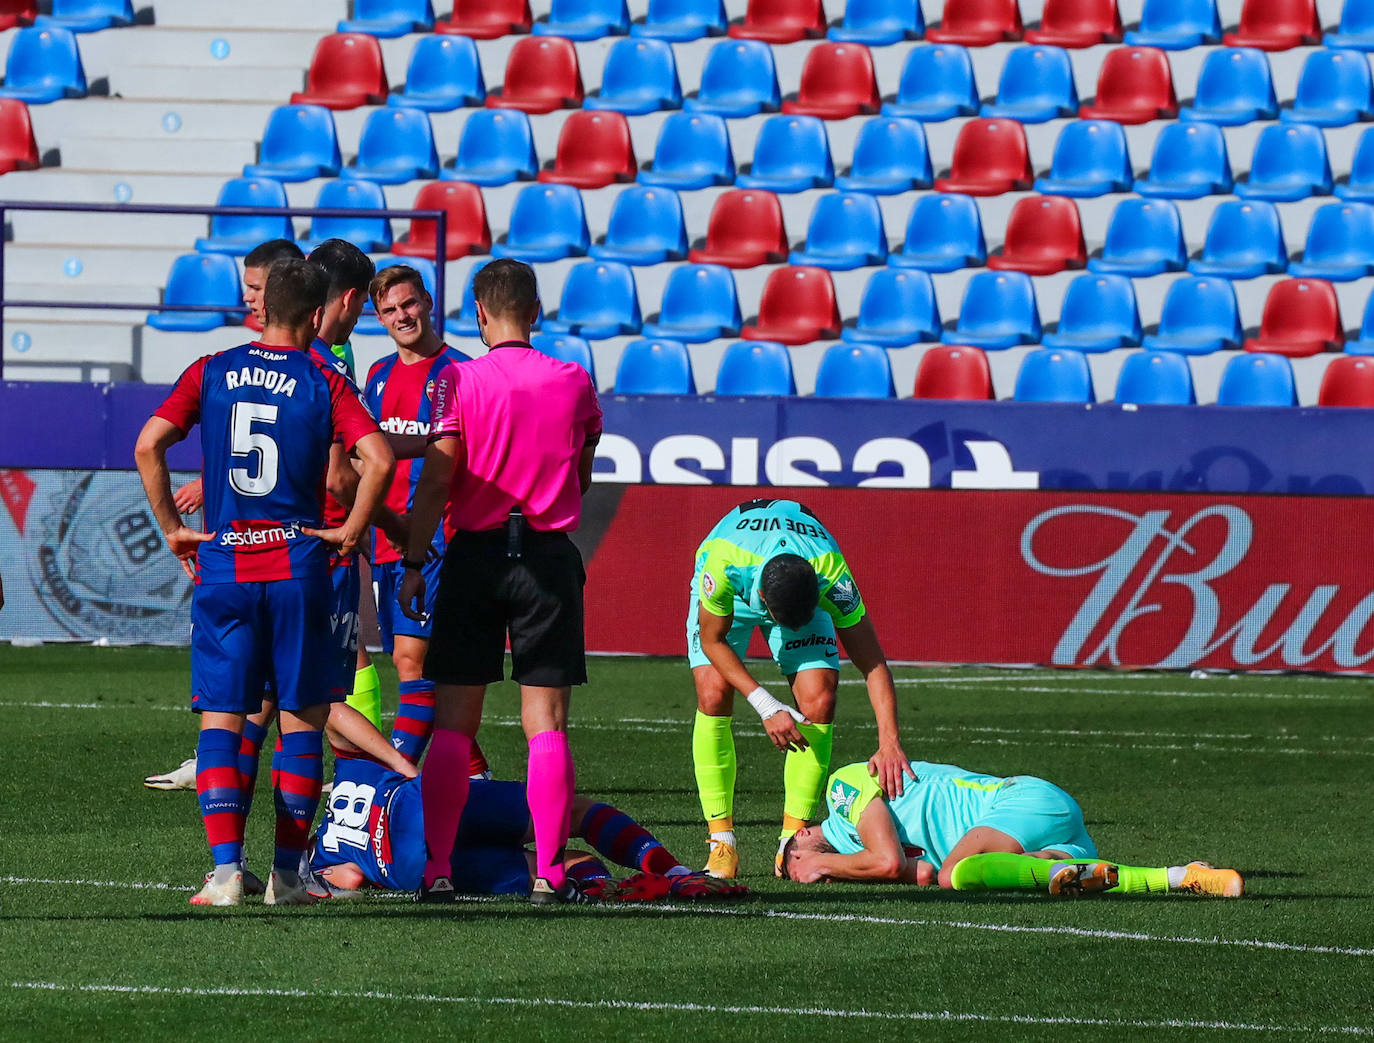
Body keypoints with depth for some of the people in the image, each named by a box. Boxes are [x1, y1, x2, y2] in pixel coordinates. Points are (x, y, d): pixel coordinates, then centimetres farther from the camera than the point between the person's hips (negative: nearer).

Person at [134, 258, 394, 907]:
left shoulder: (211, 373, 5)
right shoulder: (324, 383, -1)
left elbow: (148, 445, -5)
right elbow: (377, 459, -14)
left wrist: (172, 529, 3)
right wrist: (350, 531, -1)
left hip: (222, 563, 1)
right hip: (297, 564, -1)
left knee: (221, 720, 3)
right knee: (302, 719, 9)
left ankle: (225, 870, -9)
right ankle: (286, 873, 6)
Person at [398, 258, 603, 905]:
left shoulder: (459, 381, -5)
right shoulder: (575, 382, 2)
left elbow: (437, 479, -8)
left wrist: (413, 565, -4)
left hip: (475, 554, -1)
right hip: (549, 557, 1)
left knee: (453, 722, 4)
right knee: (547, 722, 1)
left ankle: (436, 869, -1)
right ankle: (549, 873, -4)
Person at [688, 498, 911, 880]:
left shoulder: (832, 574, -39)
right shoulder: (724, 565, -43)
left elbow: (873, 664, -33)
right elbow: (712, 640, -25)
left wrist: (889, 743, -44)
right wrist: (768, 708, -33)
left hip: (804, 591, 1)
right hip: (731, 593, -1)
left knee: (819, 701, -18)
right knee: (713, 695, -21)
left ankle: (793, 840, -9)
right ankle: (721, 842, -14)